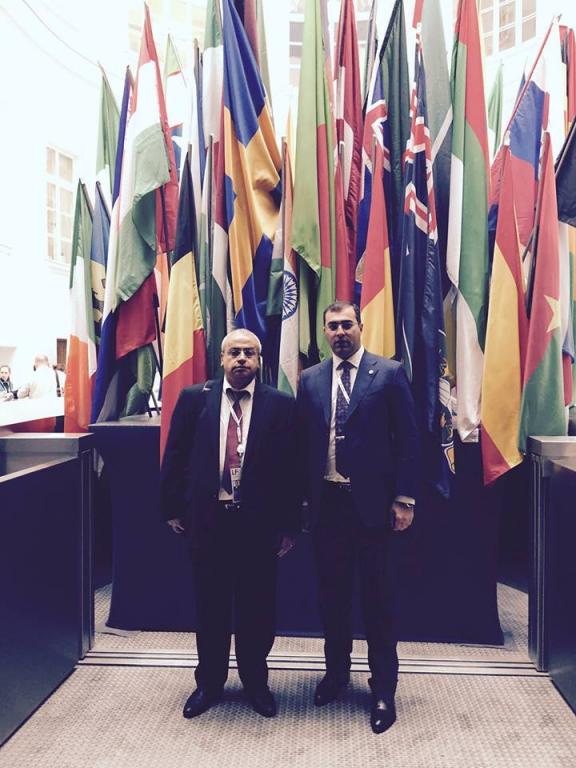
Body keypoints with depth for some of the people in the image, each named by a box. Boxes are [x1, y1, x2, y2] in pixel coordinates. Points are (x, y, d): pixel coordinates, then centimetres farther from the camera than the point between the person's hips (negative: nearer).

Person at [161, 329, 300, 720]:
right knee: (210, 607, 14)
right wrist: (174, 509, 4)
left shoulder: (280, 405, -2)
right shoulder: (194, 398, 2)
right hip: (207, 519, 1)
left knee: (258, 607, 12)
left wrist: (290, 524, -2)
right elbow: (174, 457, 5)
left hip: (260, 522, -1)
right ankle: (209, 683, 35)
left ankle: (256, 682, 35)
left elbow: (292, 466, -2)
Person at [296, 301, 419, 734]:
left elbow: (408, 439, -3)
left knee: (379, 597, 8)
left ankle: (383, 689, 24)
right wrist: (302, 499, 4)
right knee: (332, 593, 15)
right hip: (327, 502, 3)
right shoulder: (310, 380, 7)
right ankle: (337, 671, 36)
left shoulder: (389, 373, -2)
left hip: (373, 502, -3)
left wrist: (404, 499, -7)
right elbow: (303, 443, 8)